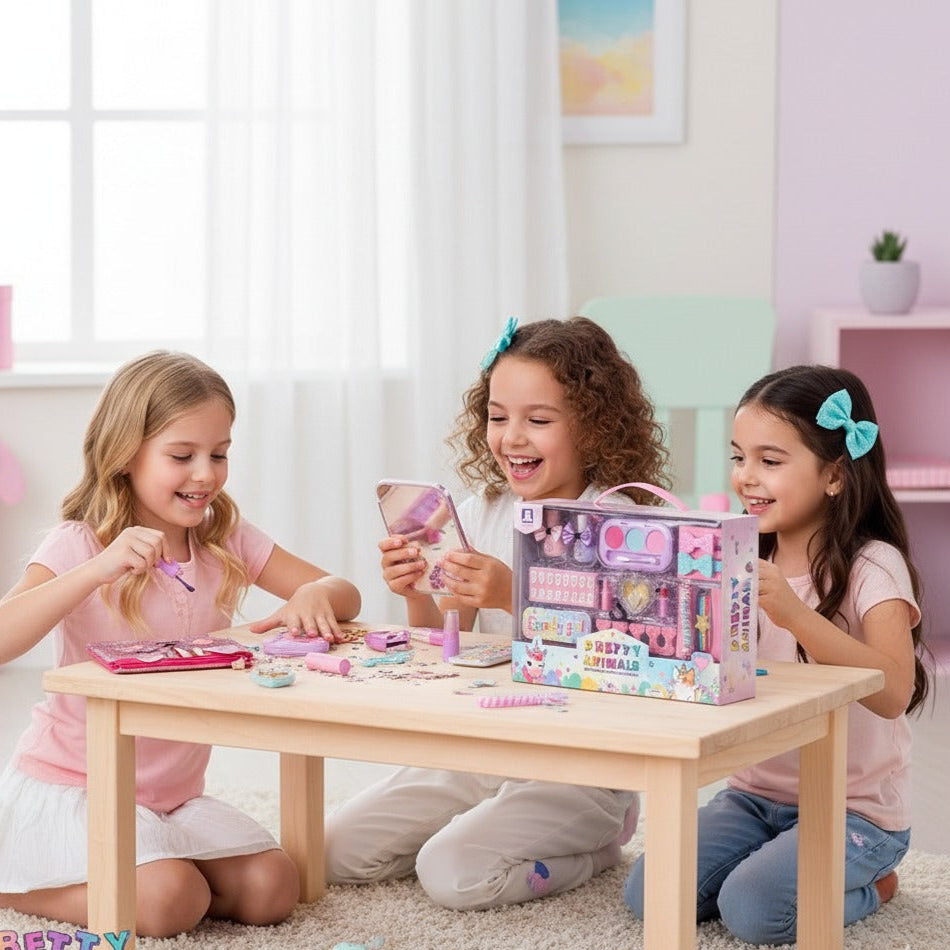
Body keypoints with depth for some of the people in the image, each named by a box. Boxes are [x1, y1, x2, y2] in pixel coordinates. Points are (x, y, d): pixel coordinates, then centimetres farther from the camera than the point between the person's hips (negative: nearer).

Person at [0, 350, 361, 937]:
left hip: (176, 794, 6)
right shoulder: (79, 546, -13)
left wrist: (315, 596, -22)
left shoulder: (227, 541, 2)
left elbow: (345, 595, 3)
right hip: (72, 788, -6)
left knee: (271, 889, -11)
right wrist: (99, 569, -38)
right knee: (171, 900, -27)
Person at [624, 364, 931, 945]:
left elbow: (893, 692, -28)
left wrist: (796, 615, -39)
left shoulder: (872, 567, -14)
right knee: (648, 896, -10)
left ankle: (866, 886, 4)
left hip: (856, 808, -6)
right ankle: (782, 860, 13)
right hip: (758, 792, 6)